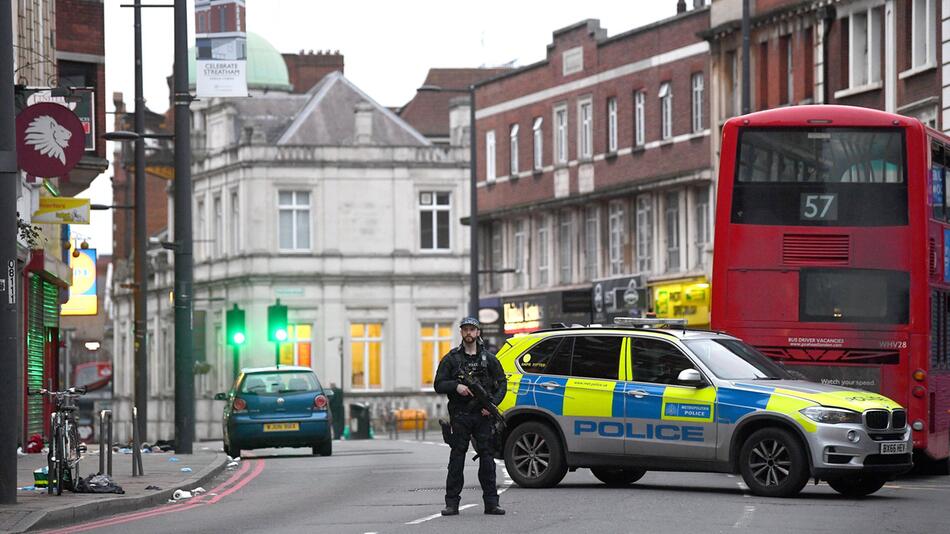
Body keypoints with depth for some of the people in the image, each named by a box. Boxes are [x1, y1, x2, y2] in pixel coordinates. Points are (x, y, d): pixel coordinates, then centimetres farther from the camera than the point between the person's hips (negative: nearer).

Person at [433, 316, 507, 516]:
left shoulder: (489, 358, 11)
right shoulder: (451, 359, 7)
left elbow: (501, 383, 10)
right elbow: (439, 385, 4)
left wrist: (492, 404, -5)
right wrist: (456, 386, -15)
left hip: (483, 415, 1)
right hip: (460, 416, -1)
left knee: (487, 457, -1)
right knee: (457, 458, -2)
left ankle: (491, 503, 1)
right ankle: (452, 503, 0)